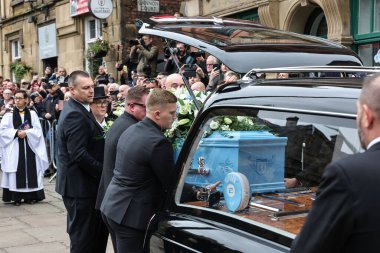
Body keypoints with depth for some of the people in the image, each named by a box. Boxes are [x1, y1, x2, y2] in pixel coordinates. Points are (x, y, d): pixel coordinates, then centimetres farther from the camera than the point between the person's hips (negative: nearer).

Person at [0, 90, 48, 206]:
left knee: (30, 169, 1)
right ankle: (16, 197, 3)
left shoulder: (32, 114, 6)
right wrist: (16, 132, -14)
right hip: (14, 148, -1)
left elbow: (38, 130, 0)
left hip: (29, 147, 1)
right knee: (16, 171, -2)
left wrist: (26, 132, -15)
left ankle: (30, 195, 8)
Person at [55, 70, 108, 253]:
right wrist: (103, 172, -17)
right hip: (80, 185, -10)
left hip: (80, 182, 10)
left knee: (96, 233, 18)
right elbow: (79, 155, -25)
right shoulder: (75, 115, -19)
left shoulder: (77, 110, 13)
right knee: (84, 237, 1)